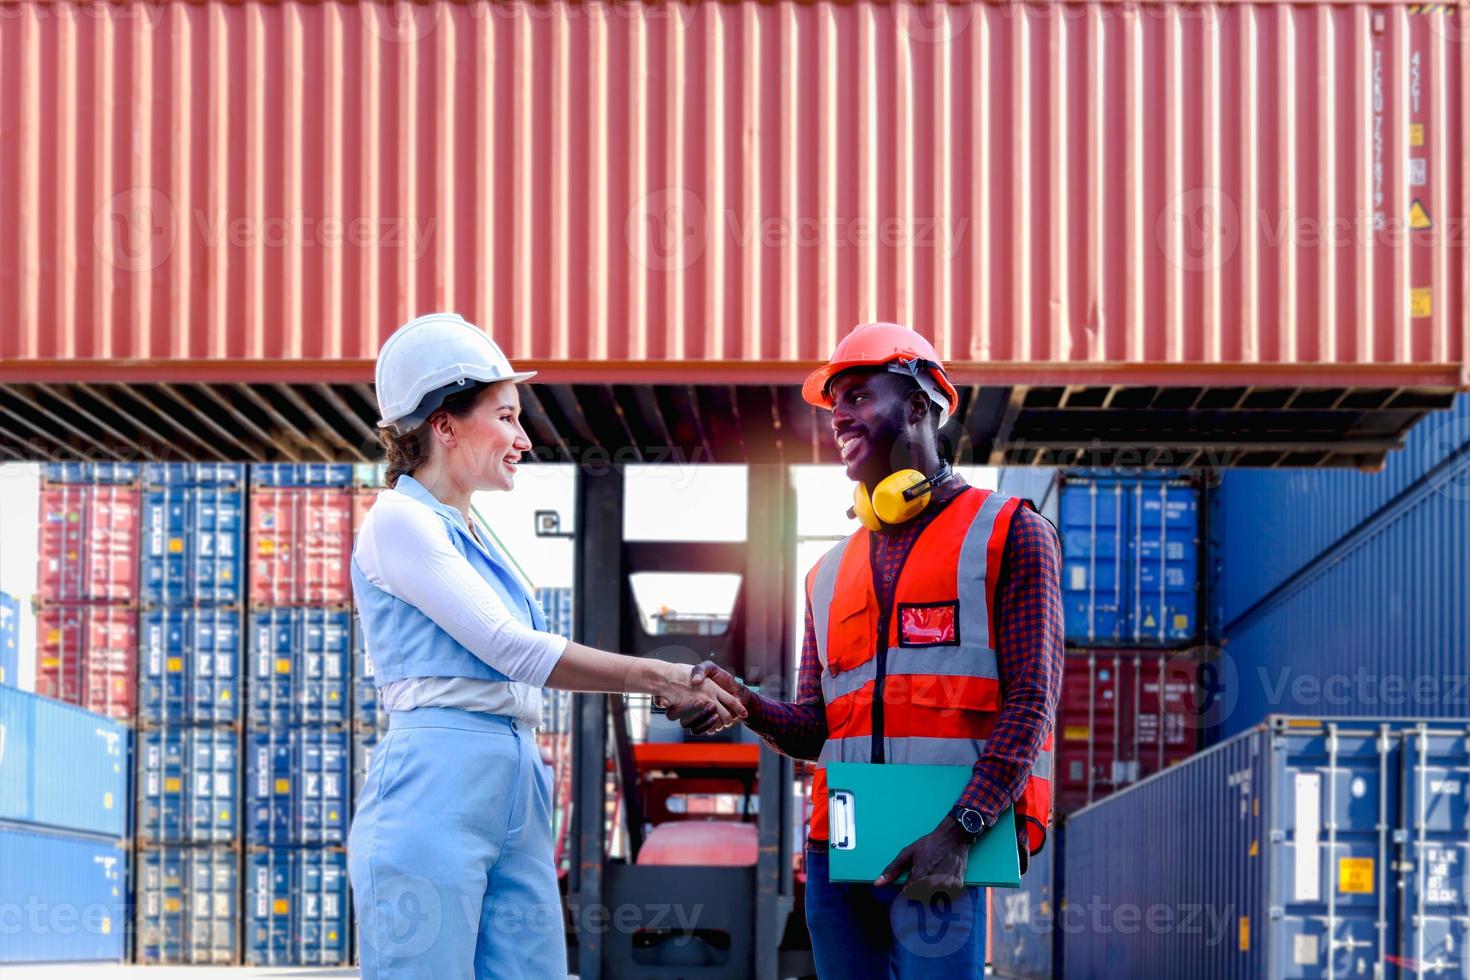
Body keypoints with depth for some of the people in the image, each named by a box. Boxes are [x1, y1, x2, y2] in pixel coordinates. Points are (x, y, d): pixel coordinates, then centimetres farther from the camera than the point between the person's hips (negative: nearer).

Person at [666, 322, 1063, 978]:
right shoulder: (831, 572, 21)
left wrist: (961, 830, -17)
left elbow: (1031, 702, -5)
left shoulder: (1008, 535, 4)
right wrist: (742, 703, -6)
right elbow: (814, 728, 17)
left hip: (940, 851, -5)